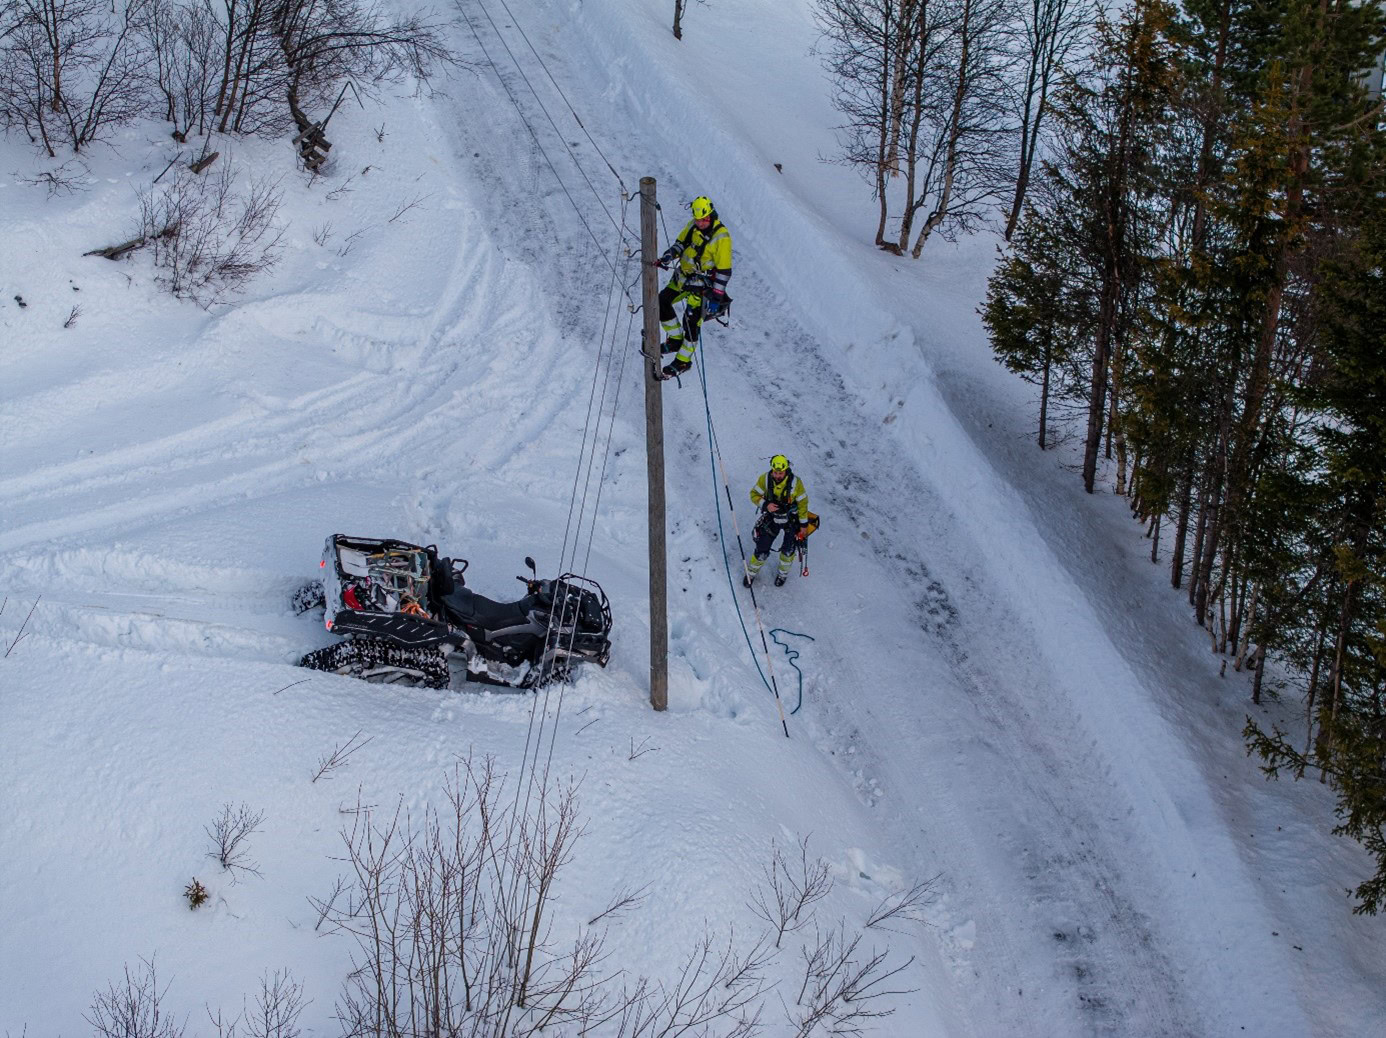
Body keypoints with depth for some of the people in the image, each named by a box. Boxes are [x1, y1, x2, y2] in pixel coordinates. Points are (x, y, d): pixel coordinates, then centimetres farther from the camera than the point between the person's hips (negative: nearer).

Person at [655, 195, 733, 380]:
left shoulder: (721, 237, -23)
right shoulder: (693, 225, -2)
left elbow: (724, 270, -20)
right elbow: (680, 243, 14)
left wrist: (716, 296, -21)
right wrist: (668, 256, -7)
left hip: (702, 284, -8)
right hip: (683, 276, 8)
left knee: (691, 321, -7)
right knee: (662, 302, 12)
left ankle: (683, 361, 9)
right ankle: (675, 340, 28)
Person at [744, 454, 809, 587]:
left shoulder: (795, 483, -24)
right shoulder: (765, 479, -20)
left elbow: (802, 503, -11)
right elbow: (754, 495, -7)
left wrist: (803, 524, -4)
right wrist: (765, 505, -26)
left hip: (791, 519, -1)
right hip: (771, 519, 1)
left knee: (788, 550, 5)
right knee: (762, 551, 0)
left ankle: (783, 572, 36)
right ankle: (751, 572, 28)